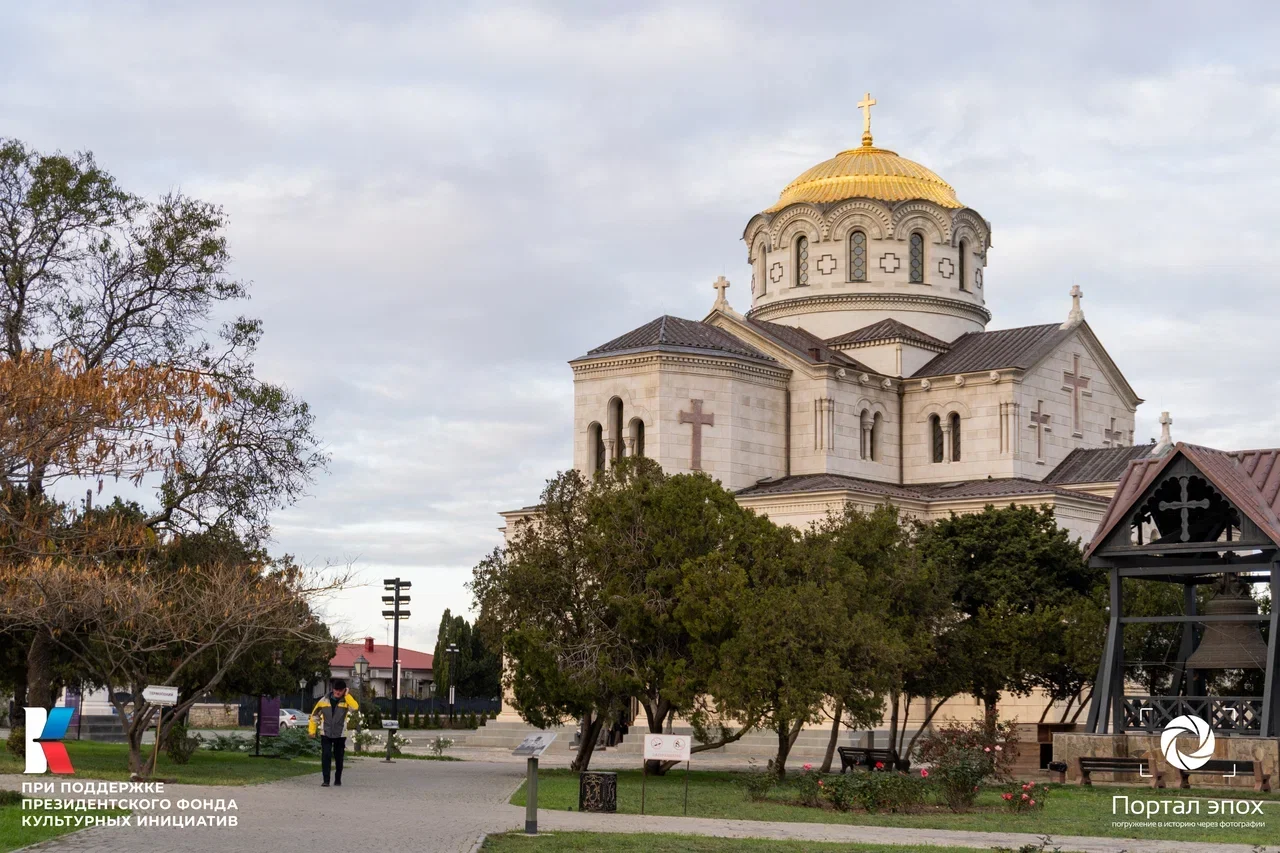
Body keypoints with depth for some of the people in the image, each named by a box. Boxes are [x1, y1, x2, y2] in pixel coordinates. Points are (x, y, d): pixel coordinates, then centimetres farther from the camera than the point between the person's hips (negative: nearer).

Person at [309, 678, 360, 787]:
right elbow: (315, 715, 6)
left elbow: (355, 707, -25)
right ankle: (326, 780, -7)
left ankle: (338, 779, 26)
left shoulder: (346, 701, -3)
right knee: (326, 757, -9)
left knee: (339, 758, 10)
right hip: (326, 734, 0)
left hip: (340, 735, 0)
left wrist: (347, 696, -18)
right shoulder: (325, 700, -1)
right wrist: (312, 730, 4)